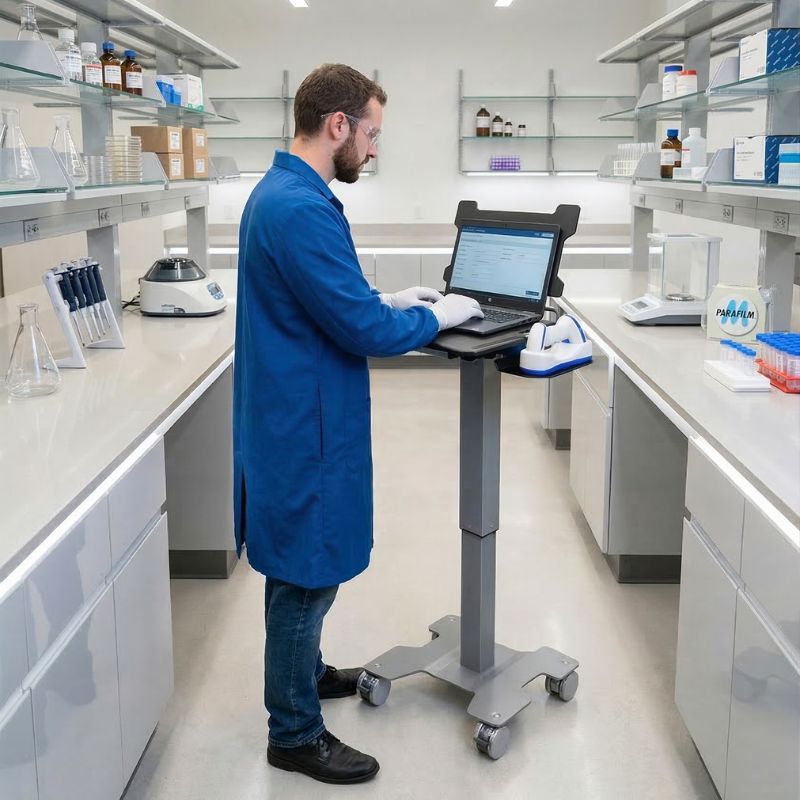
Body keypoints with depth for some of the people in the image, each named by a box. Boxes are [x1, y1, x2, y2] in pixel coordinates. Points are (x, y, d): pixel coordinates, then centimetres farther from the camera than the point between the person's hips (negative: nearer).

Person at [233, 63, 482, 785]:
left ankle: (303, 671, 43)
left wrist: (390, 301, 11)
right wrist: (436, 317, -8)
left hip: (295, 416, 10)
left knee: (303, 567, 24)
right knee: (307, 573, 3)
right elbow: (363, 330, -24)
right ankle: (295, 734, 19)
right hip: (306, 425, -10)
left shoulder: (280, 191, 9)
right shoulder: (301, 208, -24)